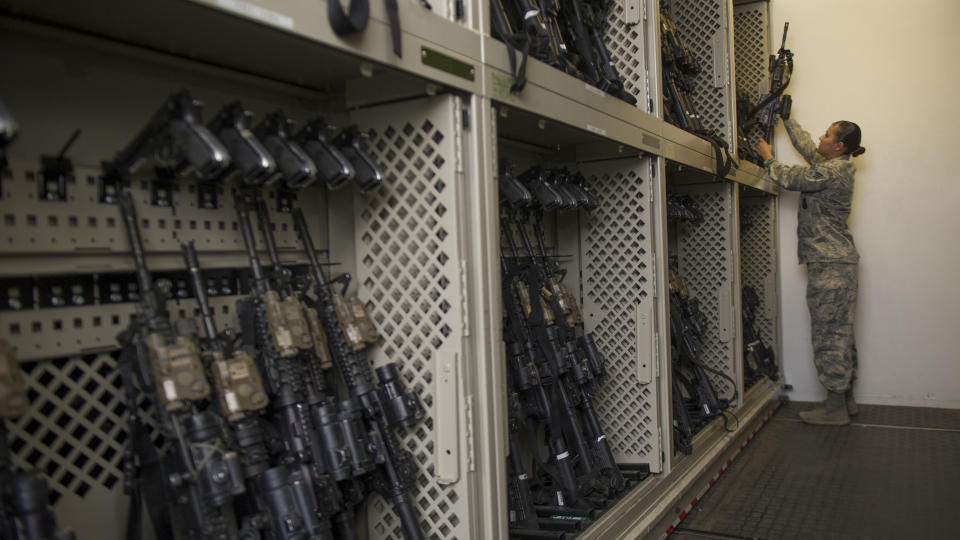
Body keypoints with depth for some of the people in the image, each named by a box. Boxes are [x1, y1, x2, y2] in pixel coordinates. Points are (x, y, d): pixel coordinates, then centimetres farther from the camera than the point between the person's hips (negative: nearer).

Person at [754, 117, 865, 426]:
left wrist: (768, 157, 9)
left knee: (828, 333, -6)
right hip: (839, 261, 10)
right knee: (840, 331, 13)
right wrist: (786, 119, 34)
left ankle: (835, 407, 0)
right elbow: (806, 146, 27)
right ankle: (846, 400, 21)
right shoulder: (835, 168, 14)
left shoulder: (832, 171, -14)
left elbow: (789, 178, -8)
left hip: (829, 264, -10)